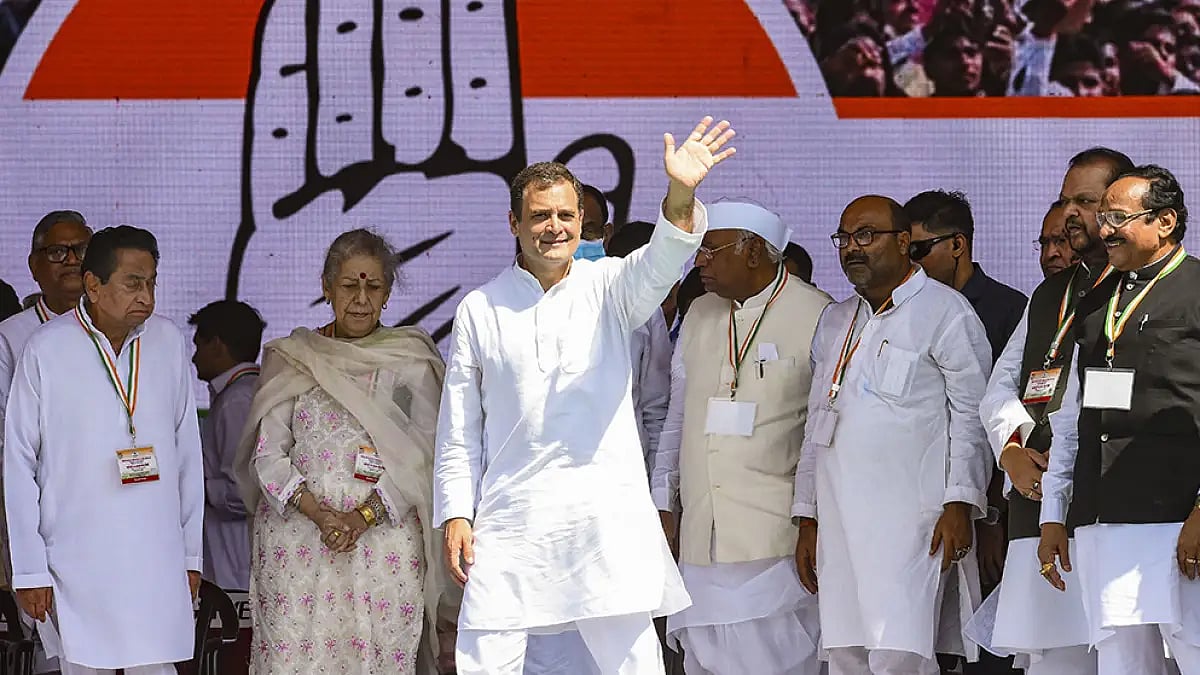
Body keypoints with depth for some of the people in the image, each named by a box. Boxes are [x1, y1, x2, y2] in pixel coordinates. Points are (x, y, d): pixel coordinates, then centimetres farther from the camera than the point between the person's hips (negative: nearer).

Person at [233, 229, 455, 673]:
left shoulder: (412, 361, 5)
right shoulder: (289, 359, 8)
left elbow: (420, 457, 0)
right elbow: (268, 457, 3)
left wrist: (363, 517, -12)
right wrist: (320, 514, -12)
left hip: (384, 538, -1)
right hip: (296, 534, 1)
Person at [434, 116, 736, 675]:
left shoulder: (608, 288, 7)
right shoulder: (479, 310, 8)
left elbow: (660, 264, -16)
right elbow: (458, 429, 11)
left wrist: (681, 198, -36)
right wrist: (456, 514, 1)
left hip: (606, 518, 0)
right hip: (510, 522, 0)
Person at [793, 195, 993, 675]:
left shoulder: (945, 312, 0)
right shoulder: (834, 322, 21)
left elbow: (971, 414, -4)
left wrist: (959, 504, -13)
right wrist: (807, 518, 18)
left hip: (911, 515, -6)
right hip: (840, 519, 6)